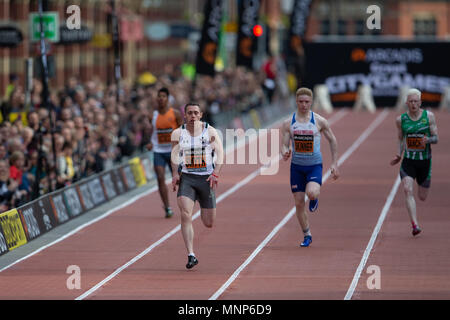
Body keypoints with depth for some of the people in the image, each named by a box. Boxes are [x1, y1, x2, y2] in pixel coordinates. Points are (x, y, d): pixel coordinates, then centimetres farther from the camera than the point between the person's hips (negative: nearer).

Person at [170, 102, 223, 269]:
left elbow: (219, 153, -1)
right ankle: (191, 255, -20)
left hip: (206, 178, 0)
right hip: (186, 178, 0)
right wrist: (175, 174, -1)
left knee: (209, 224, 6)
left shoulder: (210, 132, -1)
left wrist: (215, 174, -13)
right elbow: (175, 155, 13)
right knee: (185, 215, -20)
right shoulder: (178, 133, 3)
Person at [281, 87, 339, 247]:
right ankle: (307, 236, 20)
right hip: (297, 166, 2)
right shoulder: (288, 123, 0)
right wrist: (284, 153, -25)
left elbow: (332, 140, 6)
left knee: (312, 193, -30)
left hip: (315, 165, -2)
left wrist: (334, 163, 4)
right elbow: (284, 145, 0)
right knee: (299, 203, 3)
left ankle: (315, 198, 9)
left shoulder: (319, 121, -4)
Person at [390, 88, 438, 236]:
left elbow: (435, 139, -2)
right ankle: (415, 225, -26)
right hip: (408, 161, 0)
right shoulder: (401, 119, 0)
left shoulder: (429, 116, -4)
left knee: (422, 197, 9)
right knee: (407, 190, -22)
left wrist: (427, 140, -23)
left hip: (425, 161, 0)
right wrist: (399, 155, 5)